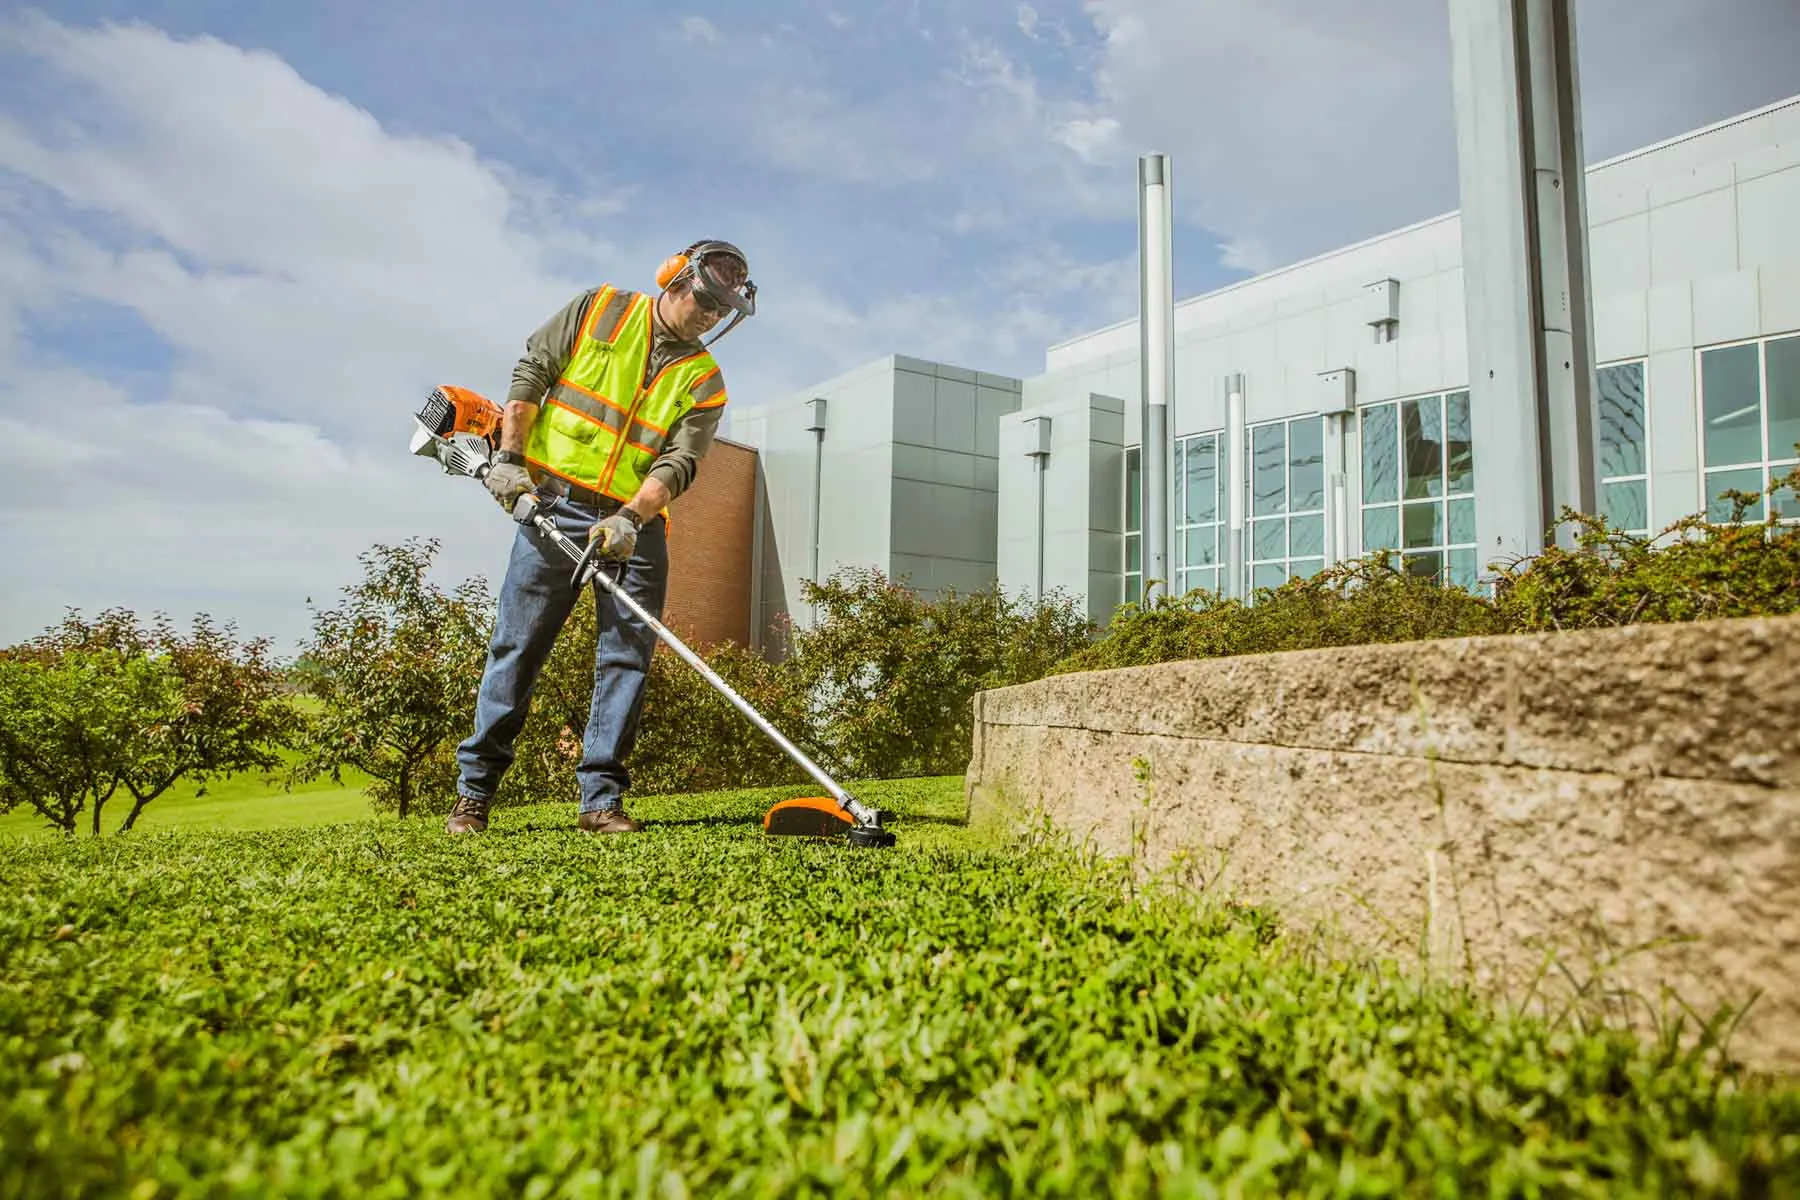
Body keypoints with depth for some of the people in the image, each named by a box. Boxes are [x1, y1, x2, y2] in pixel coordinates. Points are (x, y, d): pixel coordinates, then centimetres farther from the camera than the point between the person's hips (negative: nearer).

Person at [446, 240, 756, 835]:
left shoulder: (703, 381, 6)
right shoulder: (599, 308, 5)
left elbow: (678, 463, -6)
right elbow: (531, 371, 5)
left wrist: (629, 518, -22)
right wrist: (510, 457, -5)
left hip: (636, 526, 2)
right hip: (553, 504, -2)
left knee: (627, 657, -2)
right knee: (516, 647, 1)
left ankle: (601, 799, 6)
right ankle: (473, 791, 11)